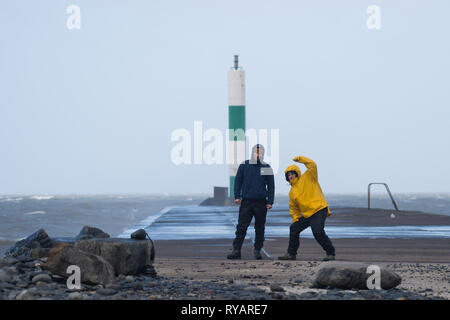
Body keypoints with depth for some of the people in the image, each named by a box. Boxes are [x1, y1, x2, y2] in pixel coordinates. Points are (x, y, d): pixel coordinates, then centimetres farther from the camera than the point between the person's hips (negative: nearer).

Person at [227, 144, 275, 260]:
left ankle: (257, 250, 14)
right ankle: (236, 250, -4)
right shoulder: (244, 165, 5)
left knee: (260, 228, 5)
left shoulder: (267, 168, 5)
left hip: (261, 202, 1)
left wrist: (270, 202, 2)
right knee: (241, 227, -4)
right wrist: (237, 196, 0)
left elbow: (271, 185, 8)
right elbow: (238, 181, 9)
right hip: (246, 201, -1)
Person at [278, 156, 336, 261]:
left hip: (319, 210, -8)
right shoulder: (292, 191, 18)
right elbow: (293, 208, 25)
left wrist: (299, 159, -8)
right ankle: (291, 253, 21)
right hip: (306, 215, 8)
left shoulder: (307, 178, 1)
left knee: (318, 232, -22)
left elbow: (312, 165, -14)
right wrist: (295, 219, 12)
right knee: (294, 229, 9)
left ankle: (330, 253, -9)